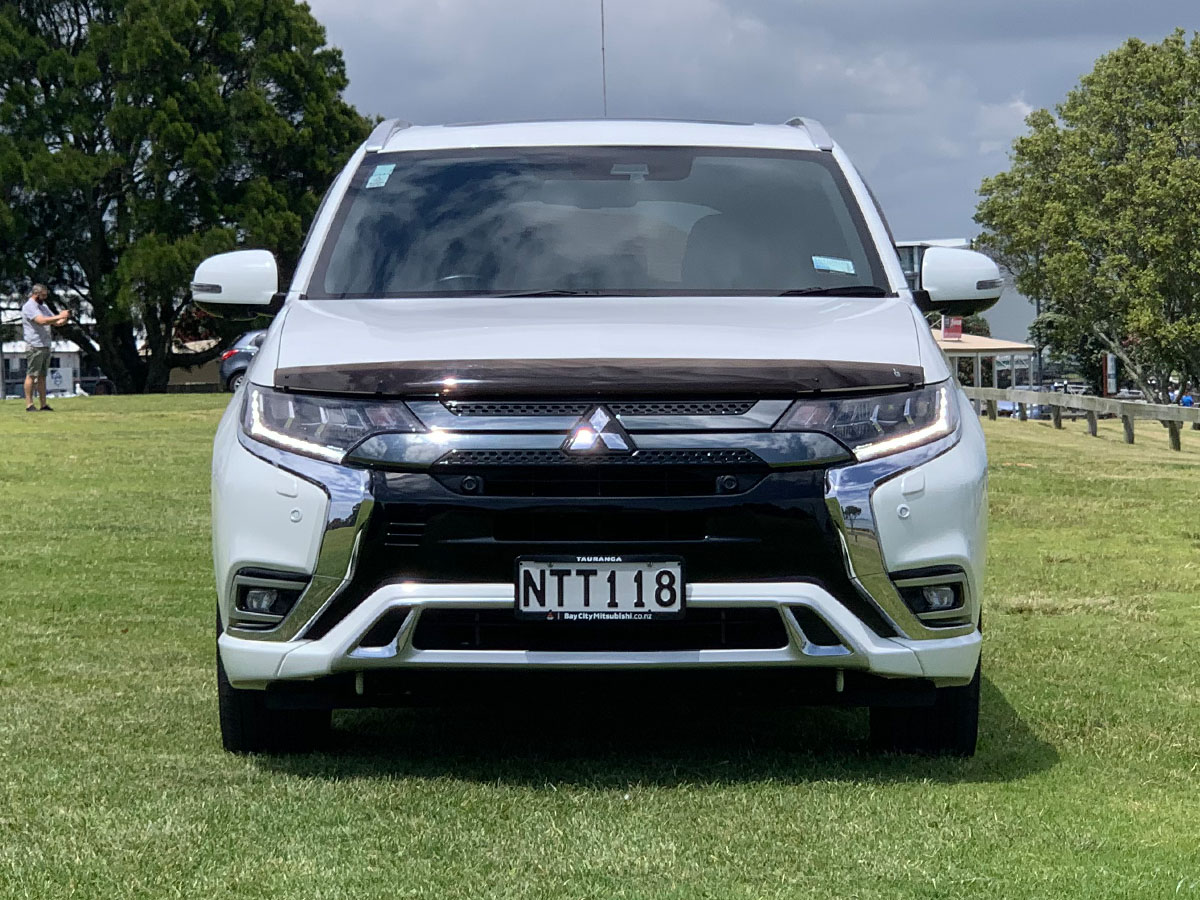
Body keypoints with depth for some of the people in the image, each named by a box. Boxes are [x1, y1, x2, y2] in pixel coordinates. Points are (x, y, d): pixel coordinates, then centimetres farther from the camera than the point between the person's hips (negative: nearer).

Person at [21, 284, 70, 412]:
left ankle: (44, 404, 8)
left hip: (46, 346, 8)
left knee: (42, 376, 8)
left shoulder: (43, 306, 19)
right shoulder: (29, 307, -9)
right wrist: (60, 316, -20)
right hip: (34, 347, -8)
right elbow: (41, 321, -24)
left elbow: (56, 322, 19)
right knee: (31, 376, -6)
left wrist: (64, 319, -3)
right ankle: (29, 405, -6)